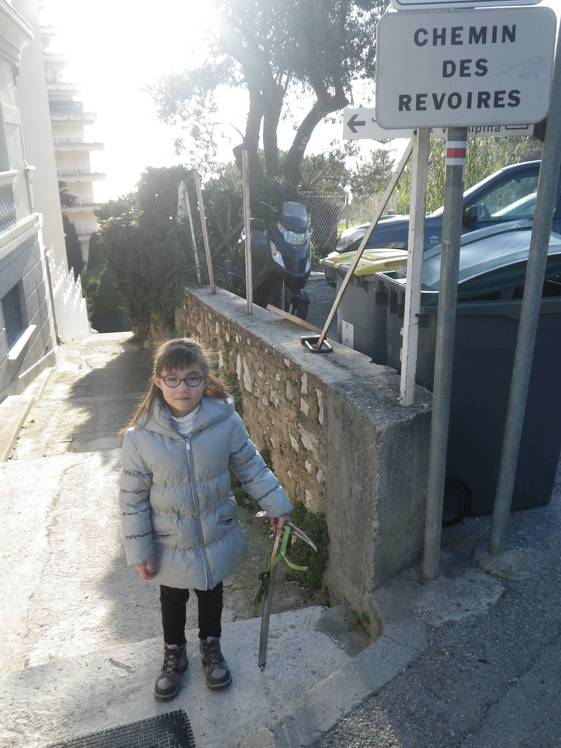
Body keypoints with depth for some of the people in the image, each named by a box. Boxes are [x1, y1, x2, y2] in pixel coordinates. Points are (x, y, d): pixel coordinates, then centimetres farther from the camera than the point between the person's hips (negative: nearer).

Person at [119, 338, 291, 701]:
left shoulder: (226, 421, -20)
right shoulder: (141, 436, -23)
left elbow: (252, 467, -5)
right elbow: (132, 497, -14)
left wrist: (277, 506, -2)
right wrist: (139, 552, -10)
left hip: (217, 537, 1)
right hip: (170, 545, -1)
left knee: (212, 594, 25)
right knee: (173, 600, 24)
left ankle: (211, 647, 53)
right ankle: (174, 655, 52)